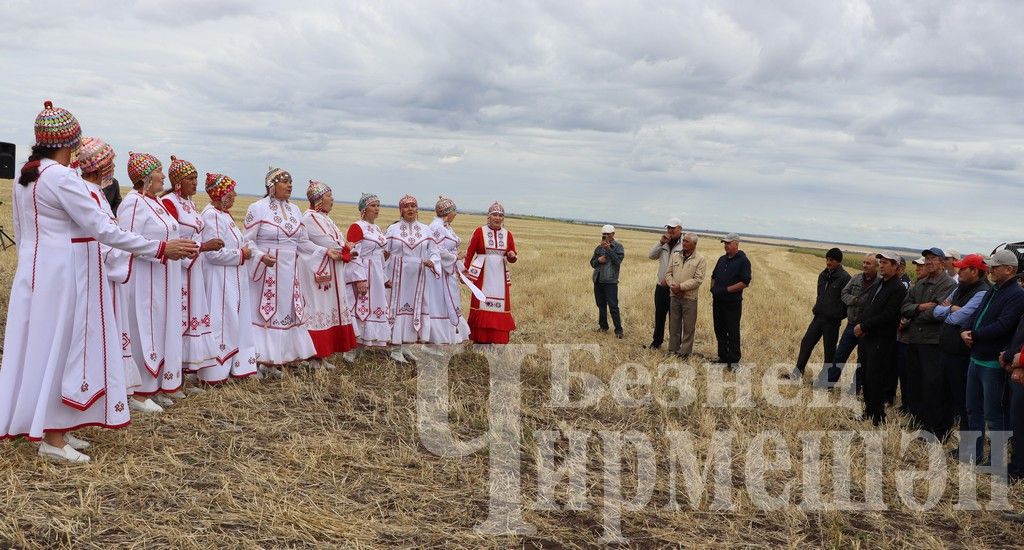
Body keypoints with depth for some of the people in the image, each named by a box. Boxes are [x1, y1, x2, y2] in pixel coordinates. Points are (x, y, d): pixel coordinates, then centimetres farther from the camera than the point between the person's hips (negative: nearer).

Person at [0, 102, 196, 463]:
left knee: (44, 348, 13)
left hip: (36, 269, 9)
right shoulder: (62, 177, -18)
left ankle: (52, 429, 21)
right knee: (60, 348, -1)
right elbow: (101, 229, -21)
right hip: (63, 272, -9)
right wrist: (160, 249, -18)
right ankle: (52, 438, 6)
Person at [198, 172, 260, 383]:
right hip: (220, 281, -10)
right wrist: (241, 255, -13)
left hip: (234, 280, 10)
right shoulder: (211, 216, -18)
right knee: (221, 323, -3)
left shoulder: (224, 214, 13)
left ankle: (235, 366, 22)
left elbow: (241, 242, 17)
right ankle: (214, 372, 6)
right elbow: (214, 252, -24)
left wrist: (261, 256, 7)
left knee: (235, 322, 14)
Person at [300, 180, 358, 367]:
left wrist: (344, 250, -6)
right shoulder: (310, 218, -12)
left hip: (330, 273, 9)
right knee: (318, 311, -6)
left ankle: (322, 356, 14)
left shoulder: (324, 218, 17)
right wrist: (345, 246, -3)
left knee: (329, 311, 9)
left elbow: (337, 242, 14)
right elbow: (328, 243, -19)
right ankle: (314, 357, 0)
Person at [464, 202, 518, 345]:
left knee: (500, 306, 1)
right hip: (482, 274, -3)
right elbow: (470, 252, -1)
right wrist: (466, 270, -8)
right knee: (482, 304, -1)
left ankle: (498, 340, 7)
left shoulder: (507, 234, 7)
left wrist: (512, 256, -13)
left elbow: (512, 258, 10)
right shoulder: (480, 231, -1)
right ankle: (480, 339, 7)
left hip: (500, 275, 3)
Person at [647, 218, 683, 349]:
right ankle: (657, 341, 29)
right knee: (659, 315, 15)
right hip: (661, 285, 6)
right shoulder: (665, 243, 10)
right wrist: (661, 242, -11)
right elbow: (651, 255, 2)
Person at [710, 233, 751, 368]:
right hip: (718, 301, 7)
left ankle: (734, 360, 8)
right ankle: (723, 356, 24)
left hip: (732, 303, -7)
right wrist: (713, 288, 3)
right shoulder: (722, 259, 12)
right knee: (719, 330, 13)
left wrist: (726, 289, -20)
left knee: (733, 333, 0)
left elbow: (745, 282, -16)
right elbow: (714, 276, 22)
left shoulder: (743, 261, -9)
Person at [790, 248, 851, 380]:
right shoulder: (823, 275, 8)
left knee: (830, 350, 5)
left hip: (832, 320, -7)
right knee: (806, 342, 8)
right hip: (819, 316, 7)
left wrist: (840, 315, -13)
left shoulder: (844, 278, -14)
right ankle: (797, 372, 17)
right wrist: (816, 308, 10)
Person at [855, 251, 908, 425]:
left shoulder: (898, 288, -12)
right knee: (866, 377, 12)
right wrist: (860, 325, -1)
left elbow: (888, 316, -19)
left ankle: (877, 417, 5)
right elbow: (866, 307, 17)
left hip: (882, 341, -8)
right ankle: (869, 411, 22)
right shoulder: (878, 284, 16)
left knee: (875, 379, -4)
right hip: (867, 337, 8)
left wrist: (864, 326, -16)